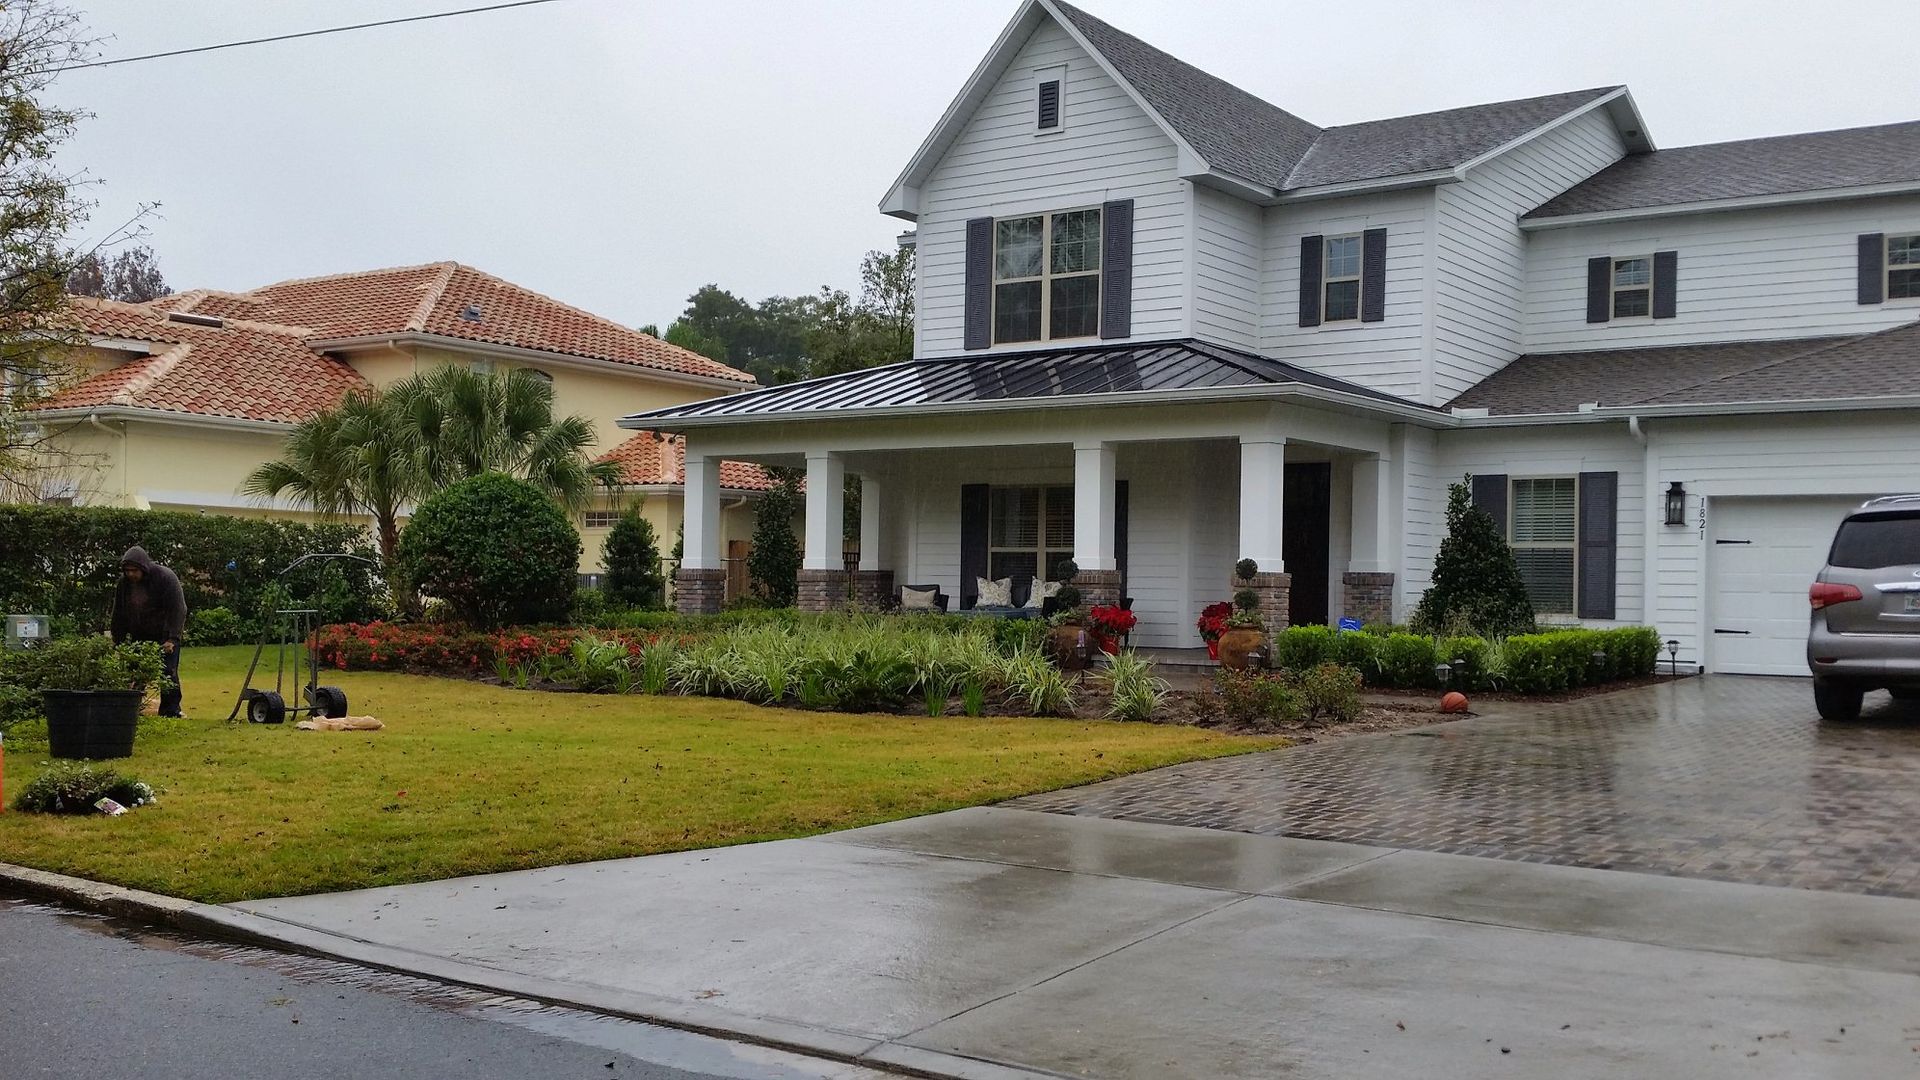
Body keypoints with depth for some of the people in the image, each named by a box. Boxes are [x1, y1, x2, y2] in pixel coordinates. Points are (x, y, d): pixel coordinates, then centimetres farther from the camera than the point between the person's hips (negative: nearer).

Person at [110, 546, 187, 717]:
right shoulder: (124, 582, -2)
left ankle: (171, 712, -6)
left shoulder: (165, 577, -18)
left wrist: (172, 639, -27)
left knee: (168, 674, -12)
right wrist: (118, 643, 2)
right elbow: (118, 614, 6)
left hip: (165, 634, -4)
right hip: (139, 635, 4)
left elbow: (177, 609, -20)